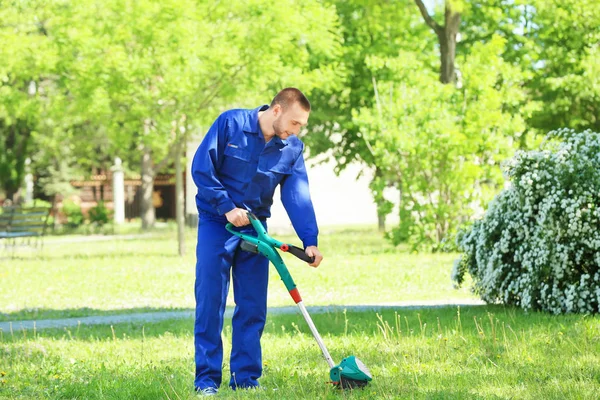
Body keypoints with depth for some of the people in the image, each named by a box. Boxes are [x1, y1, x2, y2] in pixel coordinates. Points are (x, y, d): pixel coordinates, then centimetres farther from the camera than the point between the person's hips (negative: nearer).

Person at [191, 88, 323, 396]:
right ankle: (206, 380, -2)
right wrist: (227, 207, -20)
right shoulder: (230, 124, -14)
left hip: (255, 228, 4)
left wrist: (310, 241, -21)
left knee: (253, 307, 2)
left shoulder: (292, 148, -2)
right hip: (216, 223, -4)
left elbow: (298, 196, -9)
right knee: (209, 303, -6)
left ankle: (245, 379, 9)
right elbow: (201, 168, -14)